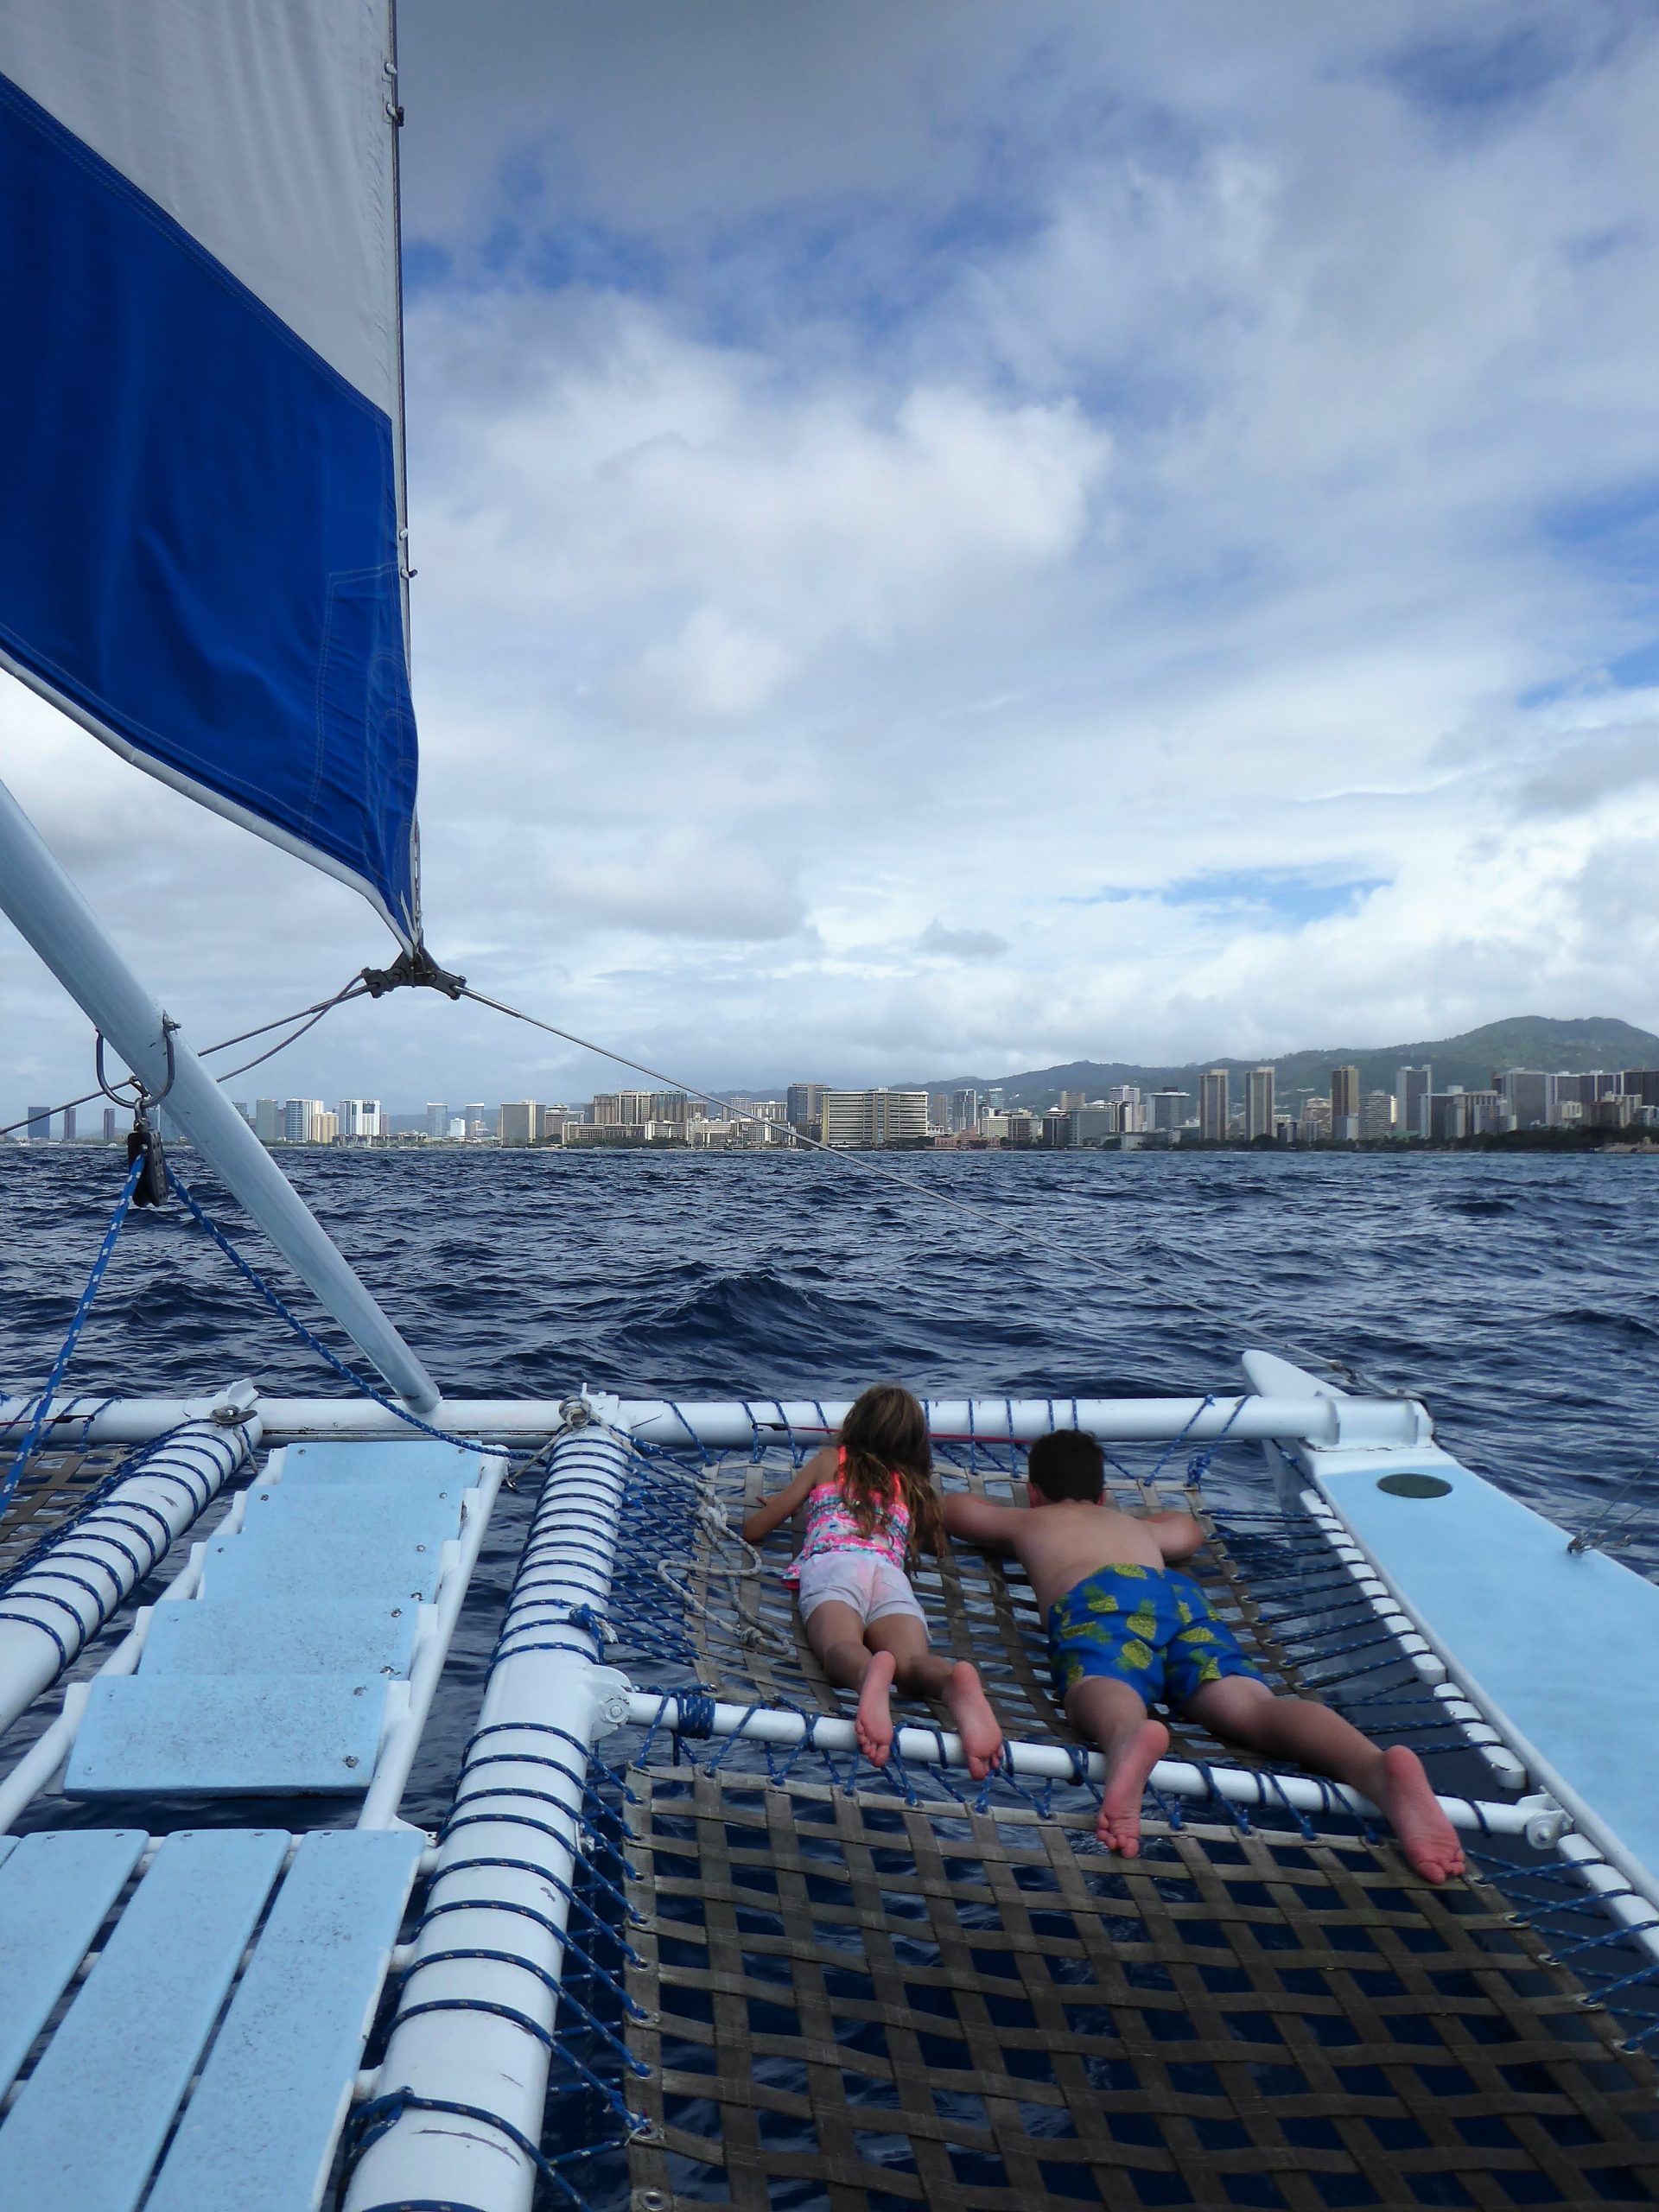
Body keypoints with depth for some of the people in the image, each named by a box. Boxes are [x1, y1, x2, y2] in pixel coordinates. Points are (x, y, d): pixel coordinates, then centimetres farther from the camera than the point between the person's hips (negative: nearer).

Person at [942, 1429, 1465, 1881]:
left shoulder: (1028, 1521, 40)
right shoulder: (1136, 1526, 47)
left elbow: (951, 1508, 57)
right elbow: (1189, 1530, 69)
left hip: (1098, 1597, -3)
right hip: (1179, 1593, 3)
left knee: (1100, 1691, -33)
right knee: (1249, 1702, -21)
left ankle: (1130, 1738, -71)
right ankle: (1379, 1768, -51)